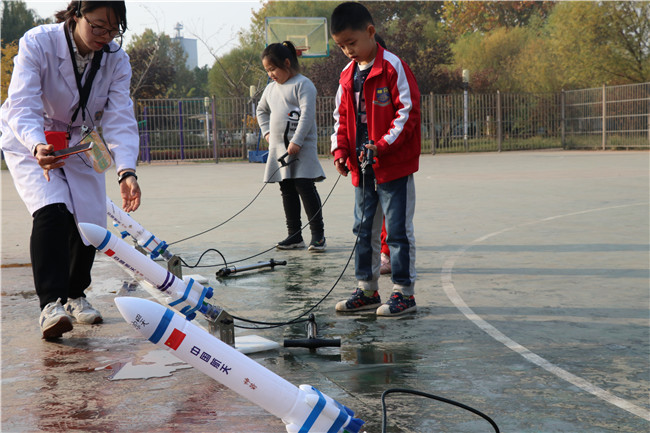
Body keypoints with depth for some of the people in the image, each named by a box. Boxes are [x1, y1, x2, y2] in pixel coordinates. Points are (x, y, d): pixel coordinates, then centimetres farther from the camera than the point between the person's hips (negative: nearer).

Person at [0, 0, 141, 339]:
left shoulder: (116, 59, -14)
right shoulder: (37, 44, -26)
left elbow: (120, 119, -22)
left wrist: (126, 171, -39)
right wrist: (38, 146, -56)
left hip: (80, 143, 4)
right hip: (31, 141, -4)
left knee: (91, 222, -1)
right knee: (52, 211, -26)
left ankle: (75, 294, 24)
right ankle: (51, 303, -25)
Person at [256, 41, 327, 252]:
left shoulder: (302, 84, -8)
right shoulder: (271, 88, 17)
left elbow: (307, 114, -17)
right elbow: (261, 110, 34)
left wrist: (296, 141, -22)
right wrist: (267, 131, 18)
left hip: (301, 146, -8)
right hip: (279, 147, 8)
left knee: (305, 187, -11)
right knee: (287, 191, 7)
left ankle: (318, 234, -4)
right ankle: (295, 235, 12)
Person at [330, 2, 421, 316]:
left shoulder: (393, 67, -11)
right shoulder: (348, 75, 10)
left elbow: (409, 112, -14)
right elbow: (342, 117, 17)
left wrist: (382, 146, -20)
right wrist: (341, 150, 1)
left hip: (395, 166, -7)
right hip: (362, 169, 7)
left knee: (398, 230, -1)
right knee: (364, 229, 13)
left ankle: (404, 292, 7)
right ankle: (367, 290, 22)